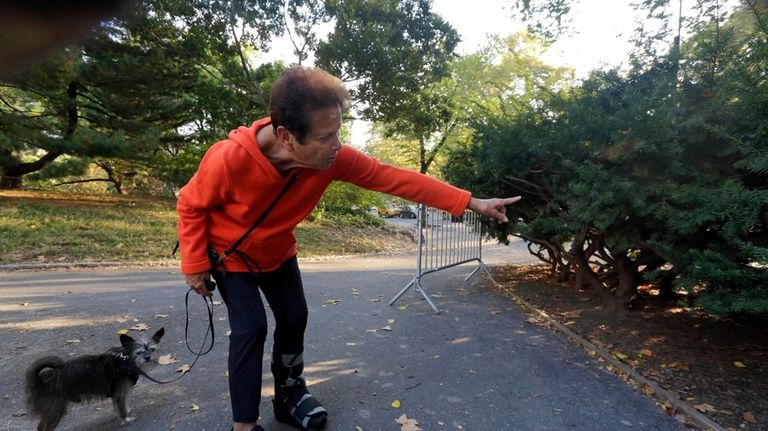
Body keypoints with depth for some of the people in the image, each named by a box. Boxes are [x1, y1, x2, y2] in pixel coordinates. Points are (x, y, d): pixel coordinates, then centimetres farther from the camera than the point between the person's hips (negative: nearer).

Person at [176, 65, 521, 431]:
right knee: (251, 328, -12)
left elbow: (394, 178, -27)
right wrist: (195, 264, -15)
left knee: (294, 317, 9)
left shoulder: (332, 158, -30)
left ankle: (289, 393, 35)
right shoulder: (229, 159, -39)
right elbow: (191, 204, -19)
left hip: (277, 253, 4)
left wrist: (470, 203, -27)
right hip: (229, 255, -4)